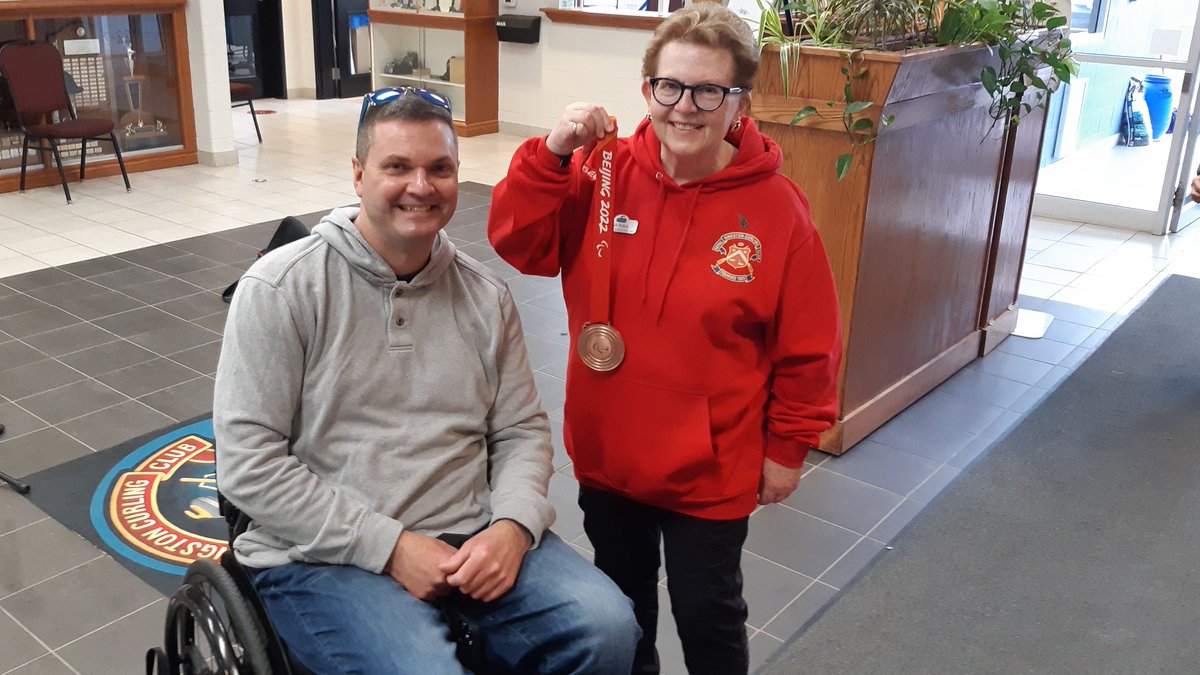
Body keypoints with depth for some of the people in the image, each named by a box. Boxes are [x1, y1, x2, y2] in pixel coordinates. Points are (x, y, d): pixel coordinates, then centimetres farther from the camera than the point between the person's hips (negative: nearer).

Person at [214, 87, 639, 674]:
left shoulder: (486, 296, 8)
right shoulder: (282, 288, -6)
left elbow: (522, 431, 10)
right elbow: (248, 464, -10)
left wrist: (512, 526, -11)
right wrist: (388, 547, -15)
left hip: (473, 542, 4)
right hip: (324, 555, -3)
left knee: (606, 627, -17)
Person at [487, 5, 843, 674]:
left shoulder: (777, 208, -16)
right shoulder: (605, 173, -8)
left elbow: (808, 346, -8)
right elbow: (520, 243, -9)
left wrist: (787, 448, -2)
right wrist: (553, 155, -24)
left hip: (709, 472, -3)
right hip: (606, 452, 4)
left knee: (708, 614, 17)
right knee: (621, 596, 26)